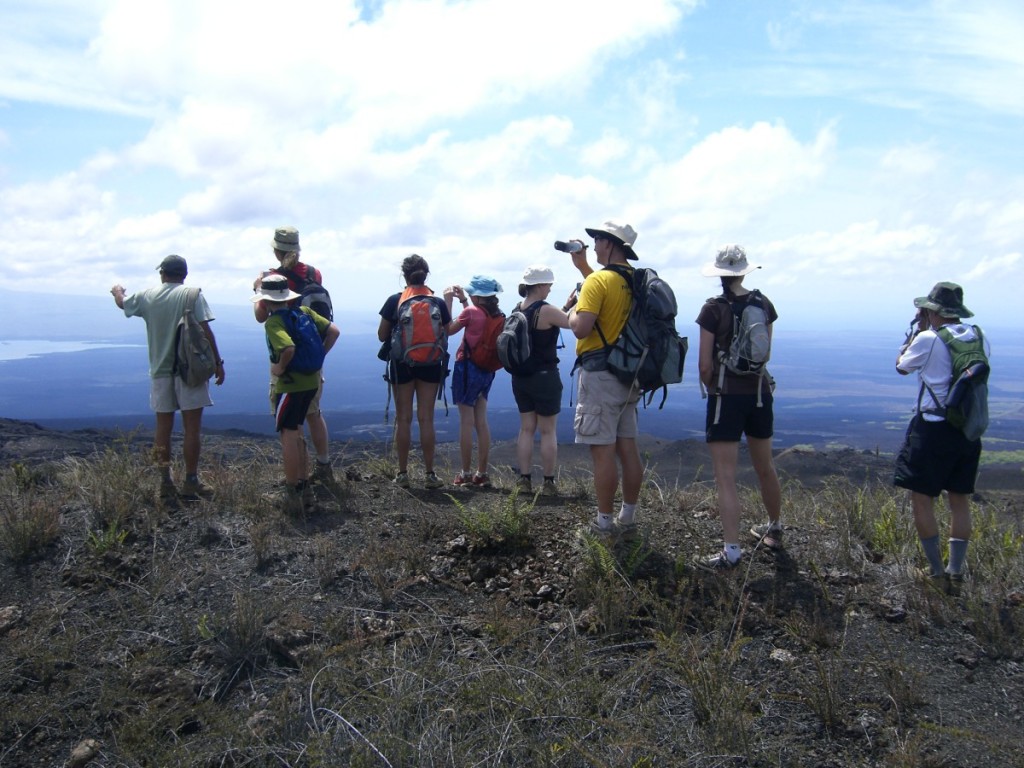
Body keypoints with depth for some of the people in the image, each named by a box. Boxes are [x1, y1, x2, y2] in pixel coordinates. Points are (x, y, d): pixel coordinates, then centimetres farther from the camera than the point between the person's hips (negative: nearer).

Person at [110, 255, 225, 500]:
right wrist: (217, 362, -6)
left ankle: (165, 483, 17)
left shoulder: (147, 296, 6)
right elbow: (205, 330, -13)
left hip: (160, 370, 4)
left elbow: (122, 304, 26)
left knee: (163, 428, 12)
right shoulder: (192, 295, -7)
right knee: (192, 427, 2)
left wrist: (117, 292, 49)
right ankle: (191, 483, 5)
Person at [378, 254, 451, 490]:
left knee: (403, 419, 7)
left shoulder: (394, 301, -7)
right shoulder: (438, 302, -4)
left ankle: (402, 474, 12)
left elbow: (382, 335, -3)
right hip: (430, 365, 1)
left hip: (402, 365, -1)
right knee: (426, 419, 6)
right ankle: (430, 474, 9)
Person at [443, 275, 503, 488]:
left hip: (467, 368, -6)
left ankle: (466, 474, 5)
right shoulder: (497, 314, 3)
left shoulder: (471, 311, -14)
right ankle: (482, 473, 14)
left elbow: (448, 330, -1)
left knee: (466, 422, 0)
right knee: (481, 421, 10)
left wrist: (448, 302, 5)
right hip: (487, 370, 6)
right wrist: (463, 301, 22)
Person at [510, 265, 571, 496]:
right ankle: (549, 483, 7)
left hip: (520, 377, 7)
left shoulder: (518, 309, 6)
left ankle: (524, 480, 12)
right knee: (548, 431, 2)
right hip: (545, 377, -7)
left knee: (526, 428, 11)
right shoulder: (545, 310, -17)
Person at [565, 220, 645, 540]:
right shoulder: (633, 279, 10)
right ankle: (628, 519, 21)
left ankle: (605, 525, 3)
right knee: (628, 448, 11)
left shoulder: (598, 280, -14)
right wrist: (582, 265, 31)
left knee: (603, 451, -3)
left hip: (601, 373, -8)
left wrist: (572, 306, -2)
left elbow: (580, 329, -22)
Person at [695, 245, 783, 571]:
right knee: (765, 467, 21)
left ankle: (731, 552, -9)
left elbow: (705, 365, -12)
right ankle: (774, 530, 39)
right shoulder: (763, 303, 2)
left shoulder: (714, 308, -12)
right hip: (760, 392, 5)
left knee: (725, 476, -5)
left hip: (727, 396, -5)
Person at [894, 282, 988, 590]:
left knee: (922, 499, 5)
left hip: (934, 429, -6)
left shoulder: (928, 340, -14)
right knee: (960, 500, 14)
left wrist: (920, 330, 13)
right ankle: (956, 571, 18)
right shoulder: (979, 338, 3)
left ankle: (937, 572, 8)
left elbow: (902, 366, 4)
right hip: (969, 429, 6)